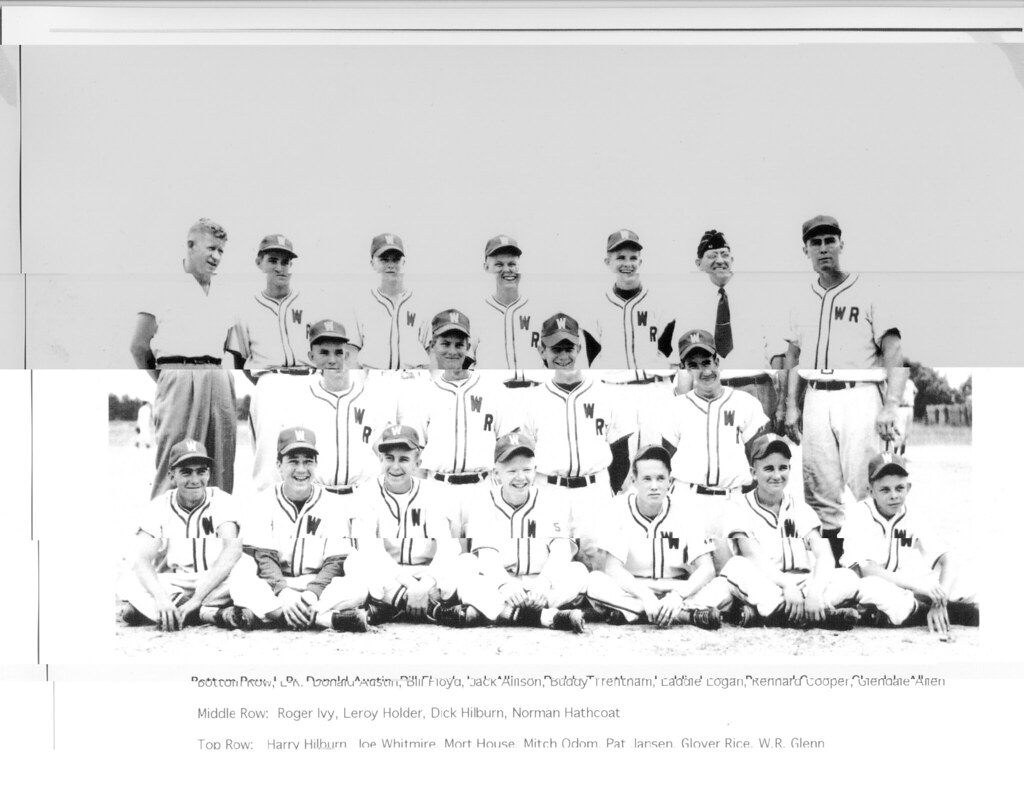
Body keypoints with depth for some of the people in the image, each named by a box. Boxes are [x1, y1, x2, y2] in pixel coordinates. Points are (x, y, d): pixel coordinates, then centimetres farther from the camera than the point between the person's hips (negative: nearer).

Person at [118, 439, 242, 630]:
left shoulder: (222, 501, -5)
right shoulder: (159, 507, 0)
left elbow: (233, 550, -21)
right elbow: (142, 559, -12)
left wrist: (197, 599, -33)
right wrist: (161, 599, -34)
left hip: (216, 584, -1)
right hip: (172, 585, 1)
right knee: (130, 584, -28)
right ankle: (212, 614, -35)